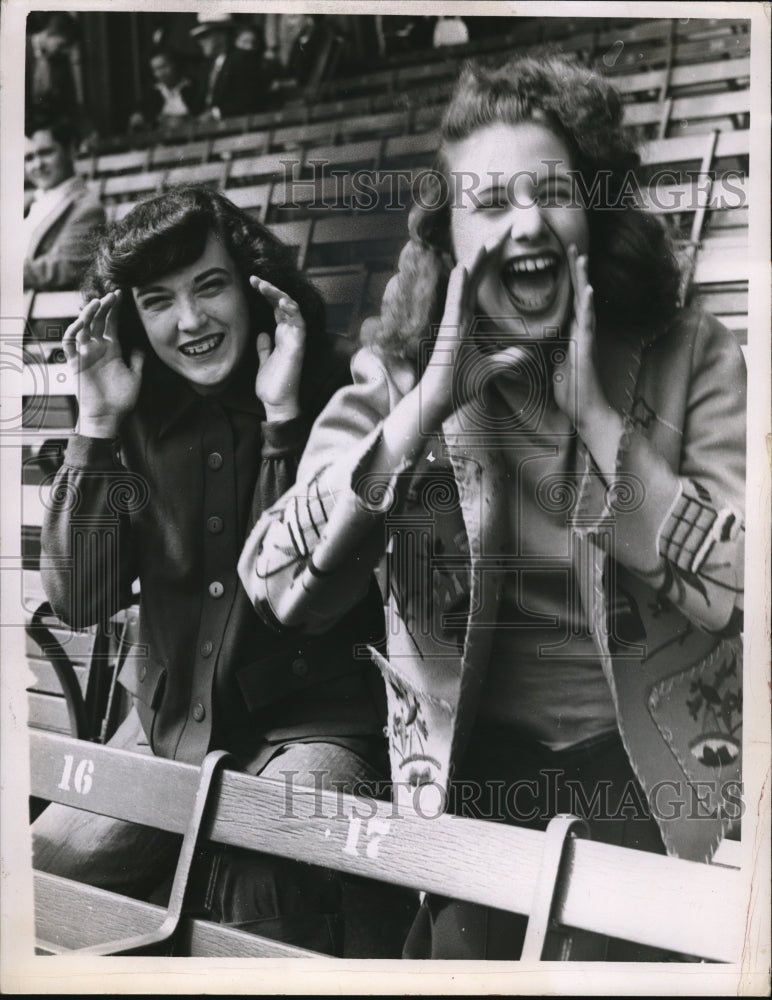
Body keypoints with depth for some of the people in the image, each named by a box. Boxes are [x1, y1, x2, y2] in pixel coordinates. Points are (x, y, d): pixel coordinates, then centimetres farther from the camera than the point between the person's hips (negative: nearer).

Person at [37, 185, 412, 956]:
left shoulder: (334, 404, -10)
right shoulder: (139, 423, 0)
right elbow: (78, 601, -8)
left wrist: (284, 421, -27)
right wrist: (97, 426, -15)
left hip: (311, 723, -4)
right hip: (168, 722, 5)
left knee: (258, 900, -28)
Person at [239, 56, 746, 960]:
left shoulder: (691, 359, -6)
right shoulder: (393, 377, -4)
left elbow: (733, 591, -14)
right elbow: (277, 590, -15)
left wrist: (595, 415, -20)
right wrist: (423, 409, -22)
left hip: (652, 750, 0)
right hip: (477, 752, 1)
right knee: (466, 948, -13)